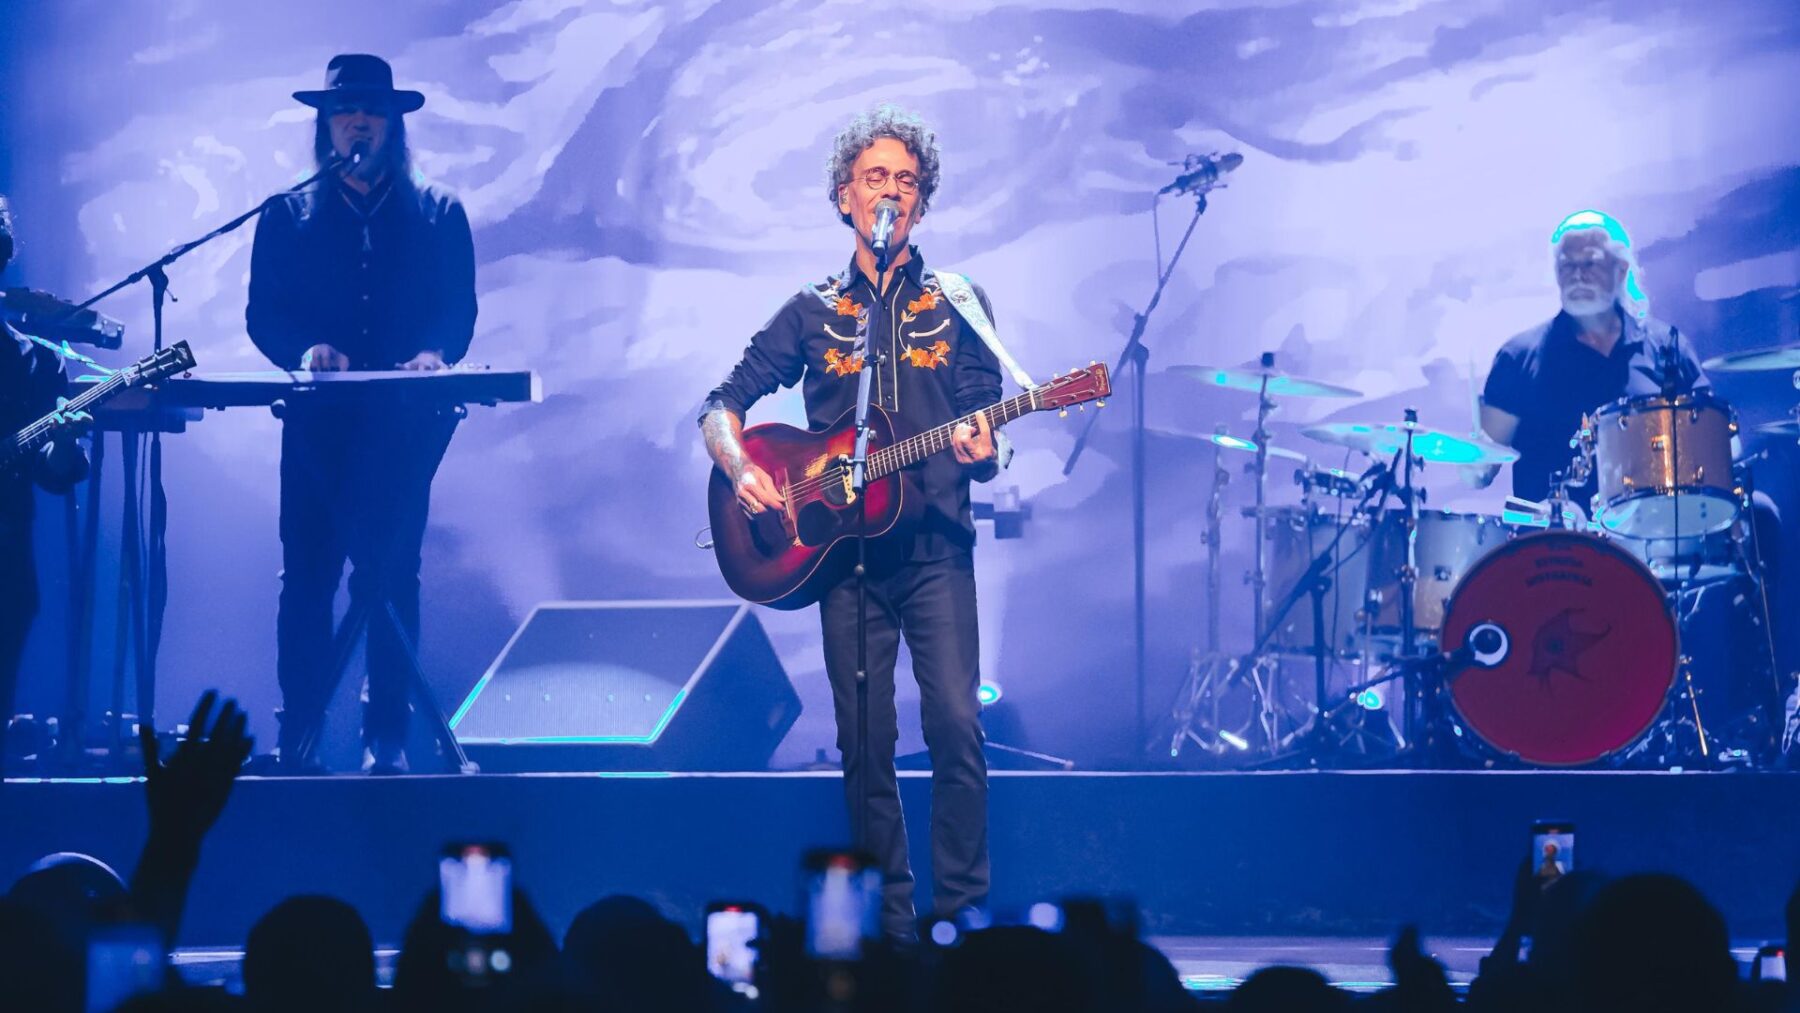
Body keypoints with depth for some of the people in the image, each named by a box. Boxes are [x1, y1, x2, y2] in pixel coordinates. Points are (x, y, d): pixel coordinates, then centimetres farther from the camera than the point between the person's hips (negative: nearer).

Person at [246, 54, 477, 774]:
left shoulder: (438, 215, 13)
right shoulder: (288, 214, 13)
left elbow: (459, 309, 5)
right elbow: (263, 312, 6)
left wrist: (434, 352, -17)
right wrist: (307, 349, -15)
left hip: (404, 422, -1)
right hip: (318, 420, 1)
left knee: (392, 573, -6)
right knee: (306, 574, -4)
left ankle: (386, 736, -4)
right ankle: (297, 737, -2)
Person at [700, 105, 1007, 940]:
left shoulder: (957, 305, 9)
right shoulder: (814, 313, 12)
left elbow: (983, 427, 6)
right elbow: (722, 409, 13)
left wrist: (980, 453, -18)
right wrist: (742, 469, -8)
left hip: (934, 545, -1)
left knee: (955, 723, -14)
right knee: (865, 743, 0)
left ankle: (961, 912, -8)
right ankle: (888, 920, 7)